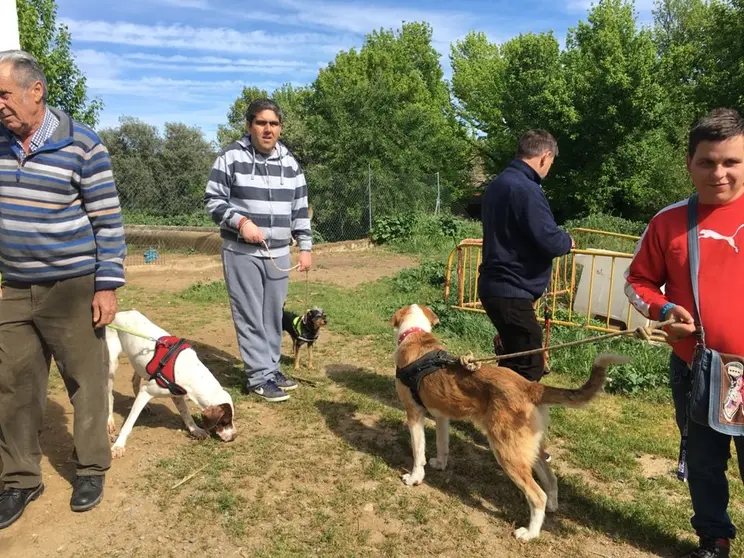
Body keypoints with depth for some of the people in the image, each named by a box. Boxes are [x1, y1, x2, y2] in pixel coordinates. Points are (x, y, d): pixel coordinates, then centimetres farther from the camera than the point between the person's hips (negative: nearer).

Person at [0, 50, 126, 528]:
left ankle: (92, 469, 24)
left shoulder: (81, 145, -10)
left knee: (86, 381, 6)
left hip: (73, 288, -5)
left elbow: (109, 220, -9)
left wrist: (108, 286, -12)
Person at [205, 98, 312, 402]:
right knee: (251, 316, -2)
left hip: (278, 253, 5)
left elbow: (300, 209, 13)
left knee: (273, 315, 12)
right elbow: (213, 200, -4)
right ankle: (258, 376, 7)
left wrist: (305, 247, 9)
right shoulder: (231, 157, -6)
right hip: (242, 252, -4)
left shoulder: (290, 162, 9)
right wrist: (241, 221, -19)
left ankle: (271, 367, 25)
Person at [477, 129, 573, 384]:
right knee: (528, 367, 0)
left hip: (494, 285, 10)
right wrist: (567, 240, 0)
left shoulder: (497, 184, 12)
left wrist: (559, 239, 16)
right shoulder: (526, 189, -19)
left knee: (515, 358, 22)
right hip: (512, 291, -10)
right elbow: (551, 242, -23)